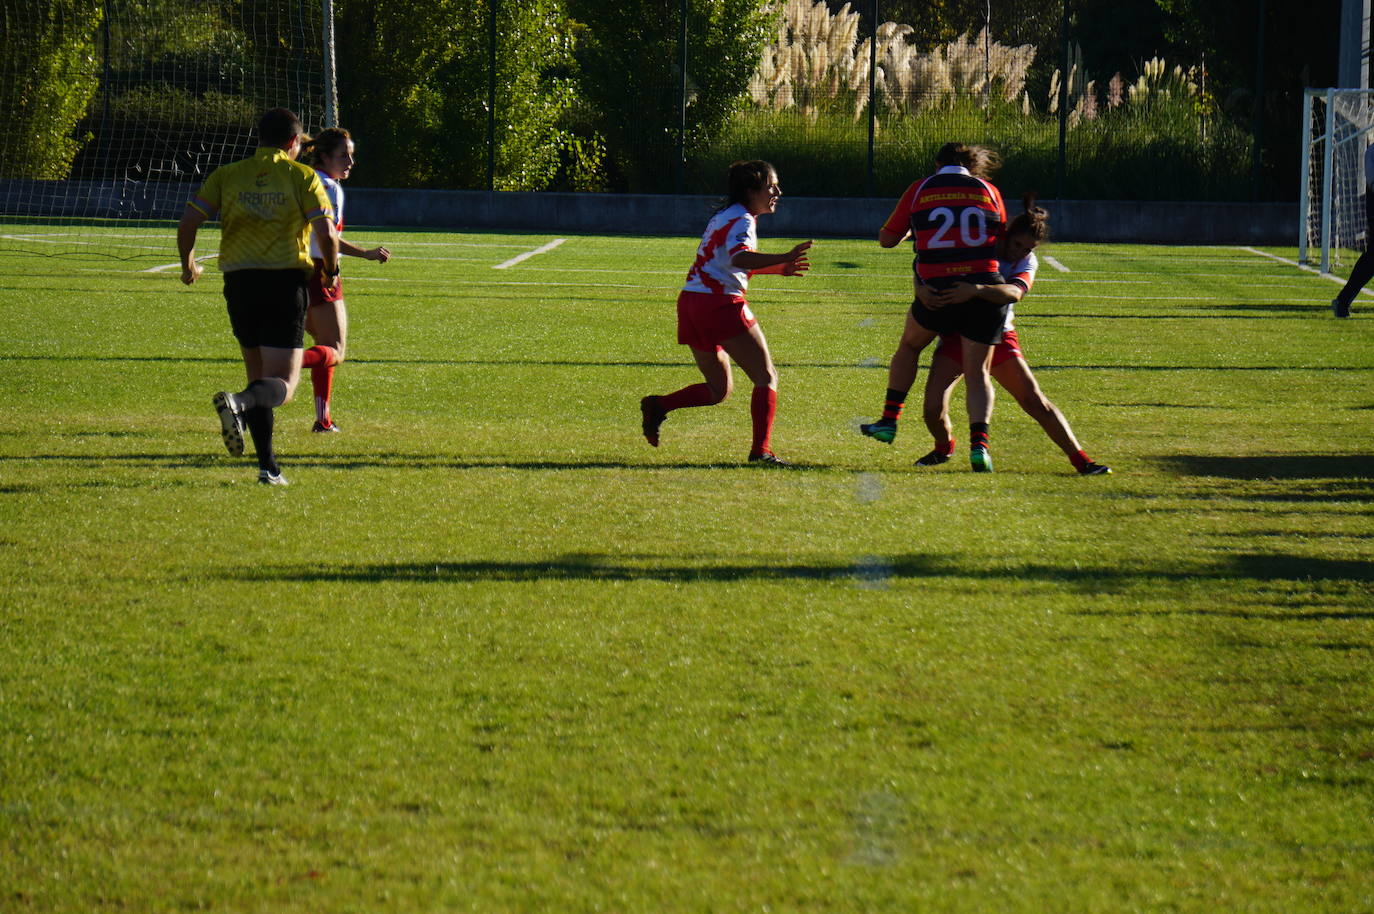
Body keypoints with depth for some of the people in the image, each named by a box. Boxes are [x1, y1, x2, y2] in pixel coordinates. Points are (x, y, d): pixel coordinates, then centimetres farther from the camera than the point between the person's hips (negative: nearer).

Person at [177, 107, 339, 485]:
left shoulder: (226, 176, 8)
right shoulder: (303, 177, 1)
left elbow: (188, 222, 1)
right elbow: (326, 233, -8)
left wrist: (188, 264, 19)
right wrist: (331, 273, 11)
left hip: (239, 282, 3)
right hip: (286, 283, -3)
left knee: (259, 377, 17)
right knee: (282, 385, -4)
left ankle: (269, 467, 12)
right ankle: (238, 403, -36)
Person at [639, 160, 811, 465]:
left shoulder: (725, 216, 21)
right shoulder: (741, 220, -9)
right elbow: (738, 258, -30)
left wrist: (780, 268, 26)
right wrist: (784, 259, -40)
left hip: (691, 302, 9)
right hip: (721, 303, -9)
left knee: (719, 389, 16)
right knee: (766, 377, -2)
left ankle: (658, 406, -1)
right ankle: (761, 449, -11)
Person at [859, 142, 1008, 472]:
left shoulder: (920, 190, 6)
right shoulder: (988, 191, 9)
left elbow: (887, 239, 11)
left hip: (938, 291, 0)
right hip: (985, 287, 1)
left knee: (909, 345, 27)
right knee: (978, 373, 6)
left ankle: (889, 421, 27)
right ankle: (979, 443, -13)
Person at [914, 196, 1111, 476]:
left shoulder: (1027, 262, -5)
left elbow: (1014, 292, -28)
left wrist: (976, 290, -46)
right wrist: (921, 290, -33)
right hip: (957, 335, -1)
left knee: (1035, 400, -7)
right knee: (933, 410, -13)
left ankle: (1080, 459, 0)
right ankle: (944, 447, 21)